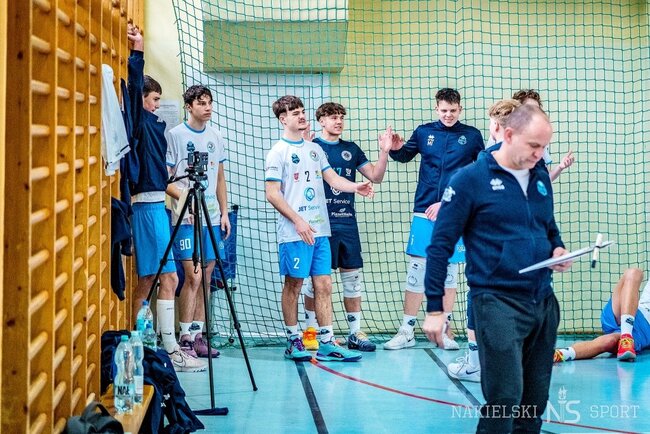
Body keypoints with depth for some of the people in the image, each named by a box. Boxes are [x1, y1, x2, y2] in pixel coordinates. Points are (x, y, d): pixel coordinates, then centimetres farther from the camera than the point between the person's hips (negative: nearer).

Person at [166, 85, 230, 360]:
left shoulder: (216, 137, 12)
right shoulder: (175, 135, -4)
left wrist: (224, 212, 12)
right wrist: (184, 197, -21)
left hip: (212, 217, 5)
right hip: (186, 217, -5)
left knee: (205, 277, 7)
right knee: (193, 276, -10)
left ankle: (198, 335, 14)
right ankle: (185, 337, -3)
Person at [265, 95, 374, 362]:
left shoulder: (314, 149, 15)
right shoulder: (278, 152, -4)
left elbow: (332, 179, 12)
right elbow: (272, 194, -9)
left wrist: (356, 187, -9)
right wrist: (298, 221, -15)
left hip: (320, 230, 6)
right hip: (293, 233, -6)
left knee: (323, 285, 4)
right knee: (293, 285, 1)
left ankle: (327, 343, 7)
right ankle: (293, 342, 10)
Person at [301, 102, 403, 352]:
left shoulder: (351, 149, 13)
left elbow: (375, 176, 13)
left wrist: (384, 151, -2)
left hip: (347, 222, 5)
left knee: (352, 276, 6)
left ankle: (355, 333, 12)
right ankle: (310, 332, 10)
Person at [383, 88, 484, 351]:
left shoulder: (472, 136, 4)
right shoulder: (424, 132, 7)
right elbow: (404, 155, 20)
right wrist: (394, 149, -2)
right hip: (424, 211, 1)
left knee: (449, 270, 6)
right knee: (416, 269, 0)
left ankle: (443, 330, 16)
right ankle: (407, 331, 5)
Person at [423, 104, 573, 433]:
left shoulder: (541, 179, 10)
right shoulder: (470, 180, -7)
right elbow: (440, 245, -5)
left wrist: (558, 249, 2)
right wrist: (434, 308, -7)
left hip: (544, 303, 6)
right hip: (497, 303, -6)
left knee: (535, 401, 10)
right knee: (505, 399, -13)